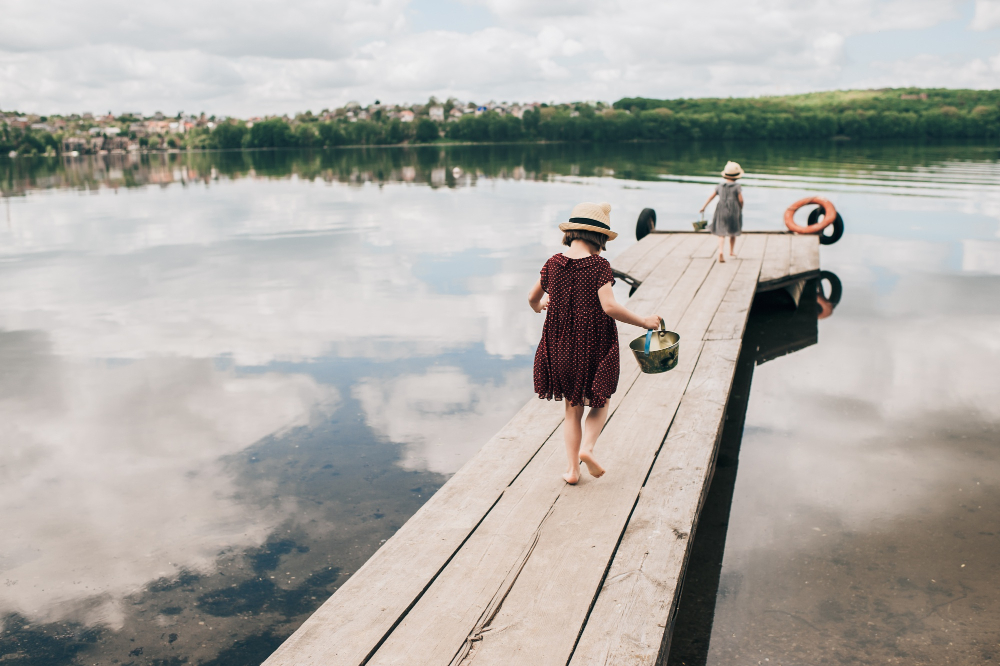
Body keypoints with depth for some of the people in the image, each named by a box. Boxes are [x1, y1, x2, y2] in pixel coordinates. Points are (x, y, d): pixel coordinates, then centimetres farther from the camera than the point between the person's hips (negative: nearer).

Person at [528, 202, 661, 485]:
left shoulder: (553, 264, 0)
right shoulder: (599, 265, -13)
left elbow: (532, 297, 14)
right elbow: (609, 306, -22)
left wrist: (538, 307, 38)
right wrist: (643, 321, -11)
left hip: (560, 344, 4)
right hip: (594, 344, -4)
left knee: (572, 408, 16)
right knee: (599, 402, 18)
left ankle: (572, 468, 15)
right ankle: (587, 447, -5)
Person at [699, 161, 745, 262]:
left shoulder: (720, 185, 5)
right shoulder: (737, 186, -5)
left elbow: (711, 197, 8)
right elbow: (741, 200, -7)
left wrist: (703, 207, 16)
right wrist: (741, 209, 11)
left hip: (721, 211, 2)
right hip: (733, 211, -2)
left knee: (721, 233, -1)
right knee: (733, 232, 18)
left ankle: (721, 252, -21)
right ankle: (732, 251, 32)